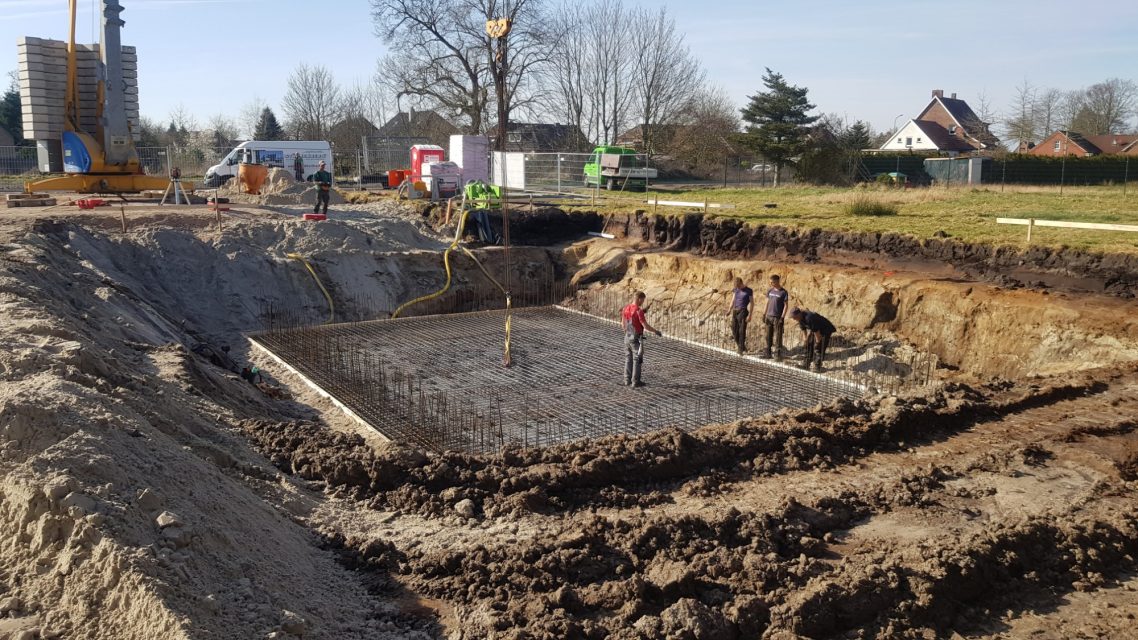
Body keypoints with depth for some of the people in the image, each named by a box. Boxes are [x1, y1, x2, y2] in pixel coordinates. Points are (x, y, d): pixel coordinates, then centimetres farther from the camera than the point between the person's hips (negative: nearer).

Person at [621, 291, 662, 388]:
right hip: (636, 339, -7)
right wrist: (656, 331, -3)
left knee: (628, 359, 13)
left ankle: (627, 380, 17)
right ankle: (635, 381, 5)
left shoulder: (626, 309, 3)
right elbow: (645, 326, -18)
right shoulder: (639, 311, -20)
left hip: (627, 337, 7)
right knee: (637, 360, 2)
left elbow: (623, 324, 12)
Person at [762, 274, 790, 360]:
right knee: (768, 336, 11)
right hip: (769, 316, 6)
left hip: (778, 317, -5)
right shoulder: (769, 291, 9)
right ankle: (767, 352, 19)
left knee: (778, 337, -3)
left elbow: (785, 305, -7)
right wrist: (764, 314, 10)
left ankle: (778, 354, 2)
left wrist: (782, 317, -13)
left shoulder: (783, 292, -7)